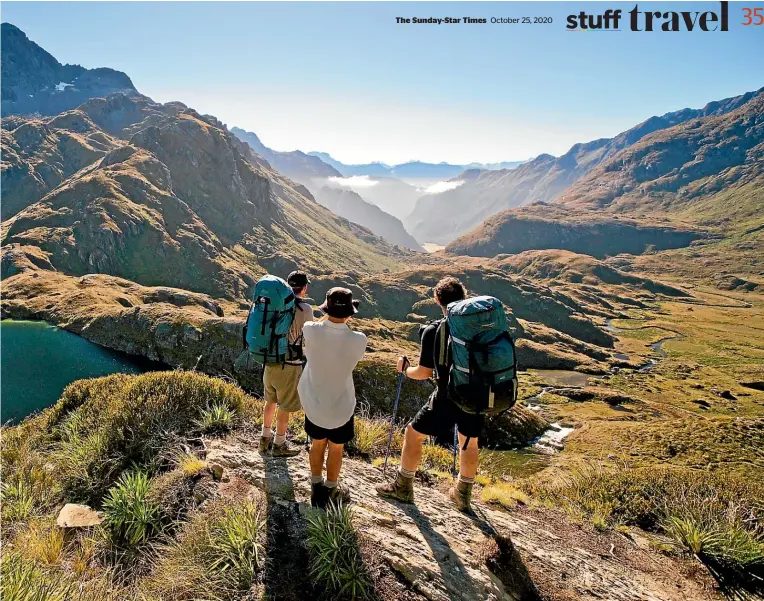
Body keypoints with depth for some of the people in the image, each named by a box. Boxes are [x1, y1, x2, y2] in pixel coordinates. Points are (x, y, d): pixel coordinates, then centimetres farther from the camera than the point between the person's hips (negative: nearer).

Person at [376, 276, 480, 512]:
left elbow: (424, 373, -9)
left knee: (413, 434, 16)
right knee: (469, 443, 25)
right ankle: (463, 496, 40)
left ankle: (403, 488, 30)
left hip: (446, 398, -4)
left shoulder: (432, 331, -13)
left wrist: (405, 369, 10)